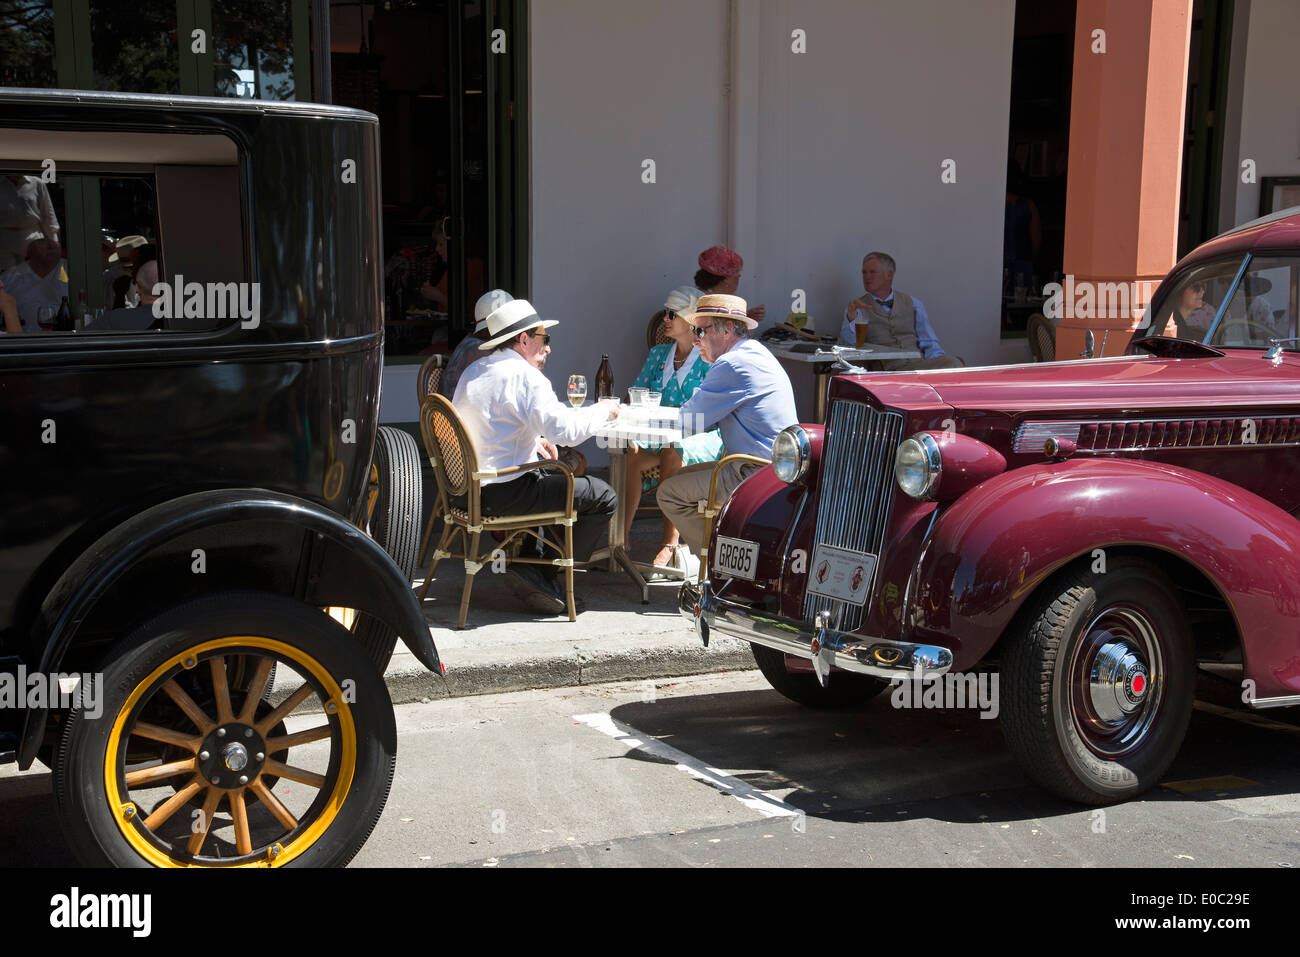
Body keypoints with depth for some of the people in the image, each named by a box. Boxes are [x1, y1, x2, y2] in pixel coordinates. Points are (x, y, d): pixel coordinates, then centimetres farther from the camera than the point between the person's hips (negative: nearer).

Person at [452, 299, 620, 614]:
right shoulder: (524, 376, -14)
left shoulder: (472, 372, 14)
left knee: (553, 480, 35)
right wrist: (603, 411, -5)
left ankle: (530, 559, 23)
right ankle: (539, 573, 3)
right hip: (503, 493, -10)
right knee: (604, 497, -3)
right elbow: (566, 429, -23)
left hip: (467, 489, 10)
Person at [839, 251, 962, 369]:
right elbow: (850, 341, -7)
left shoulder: (913, 304, 19)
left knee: (954, 363, -27)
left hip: (919, 363, 3)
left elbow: (929, 344, 14)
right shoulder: (857, 306, 13)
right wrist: (851, 317, -28)